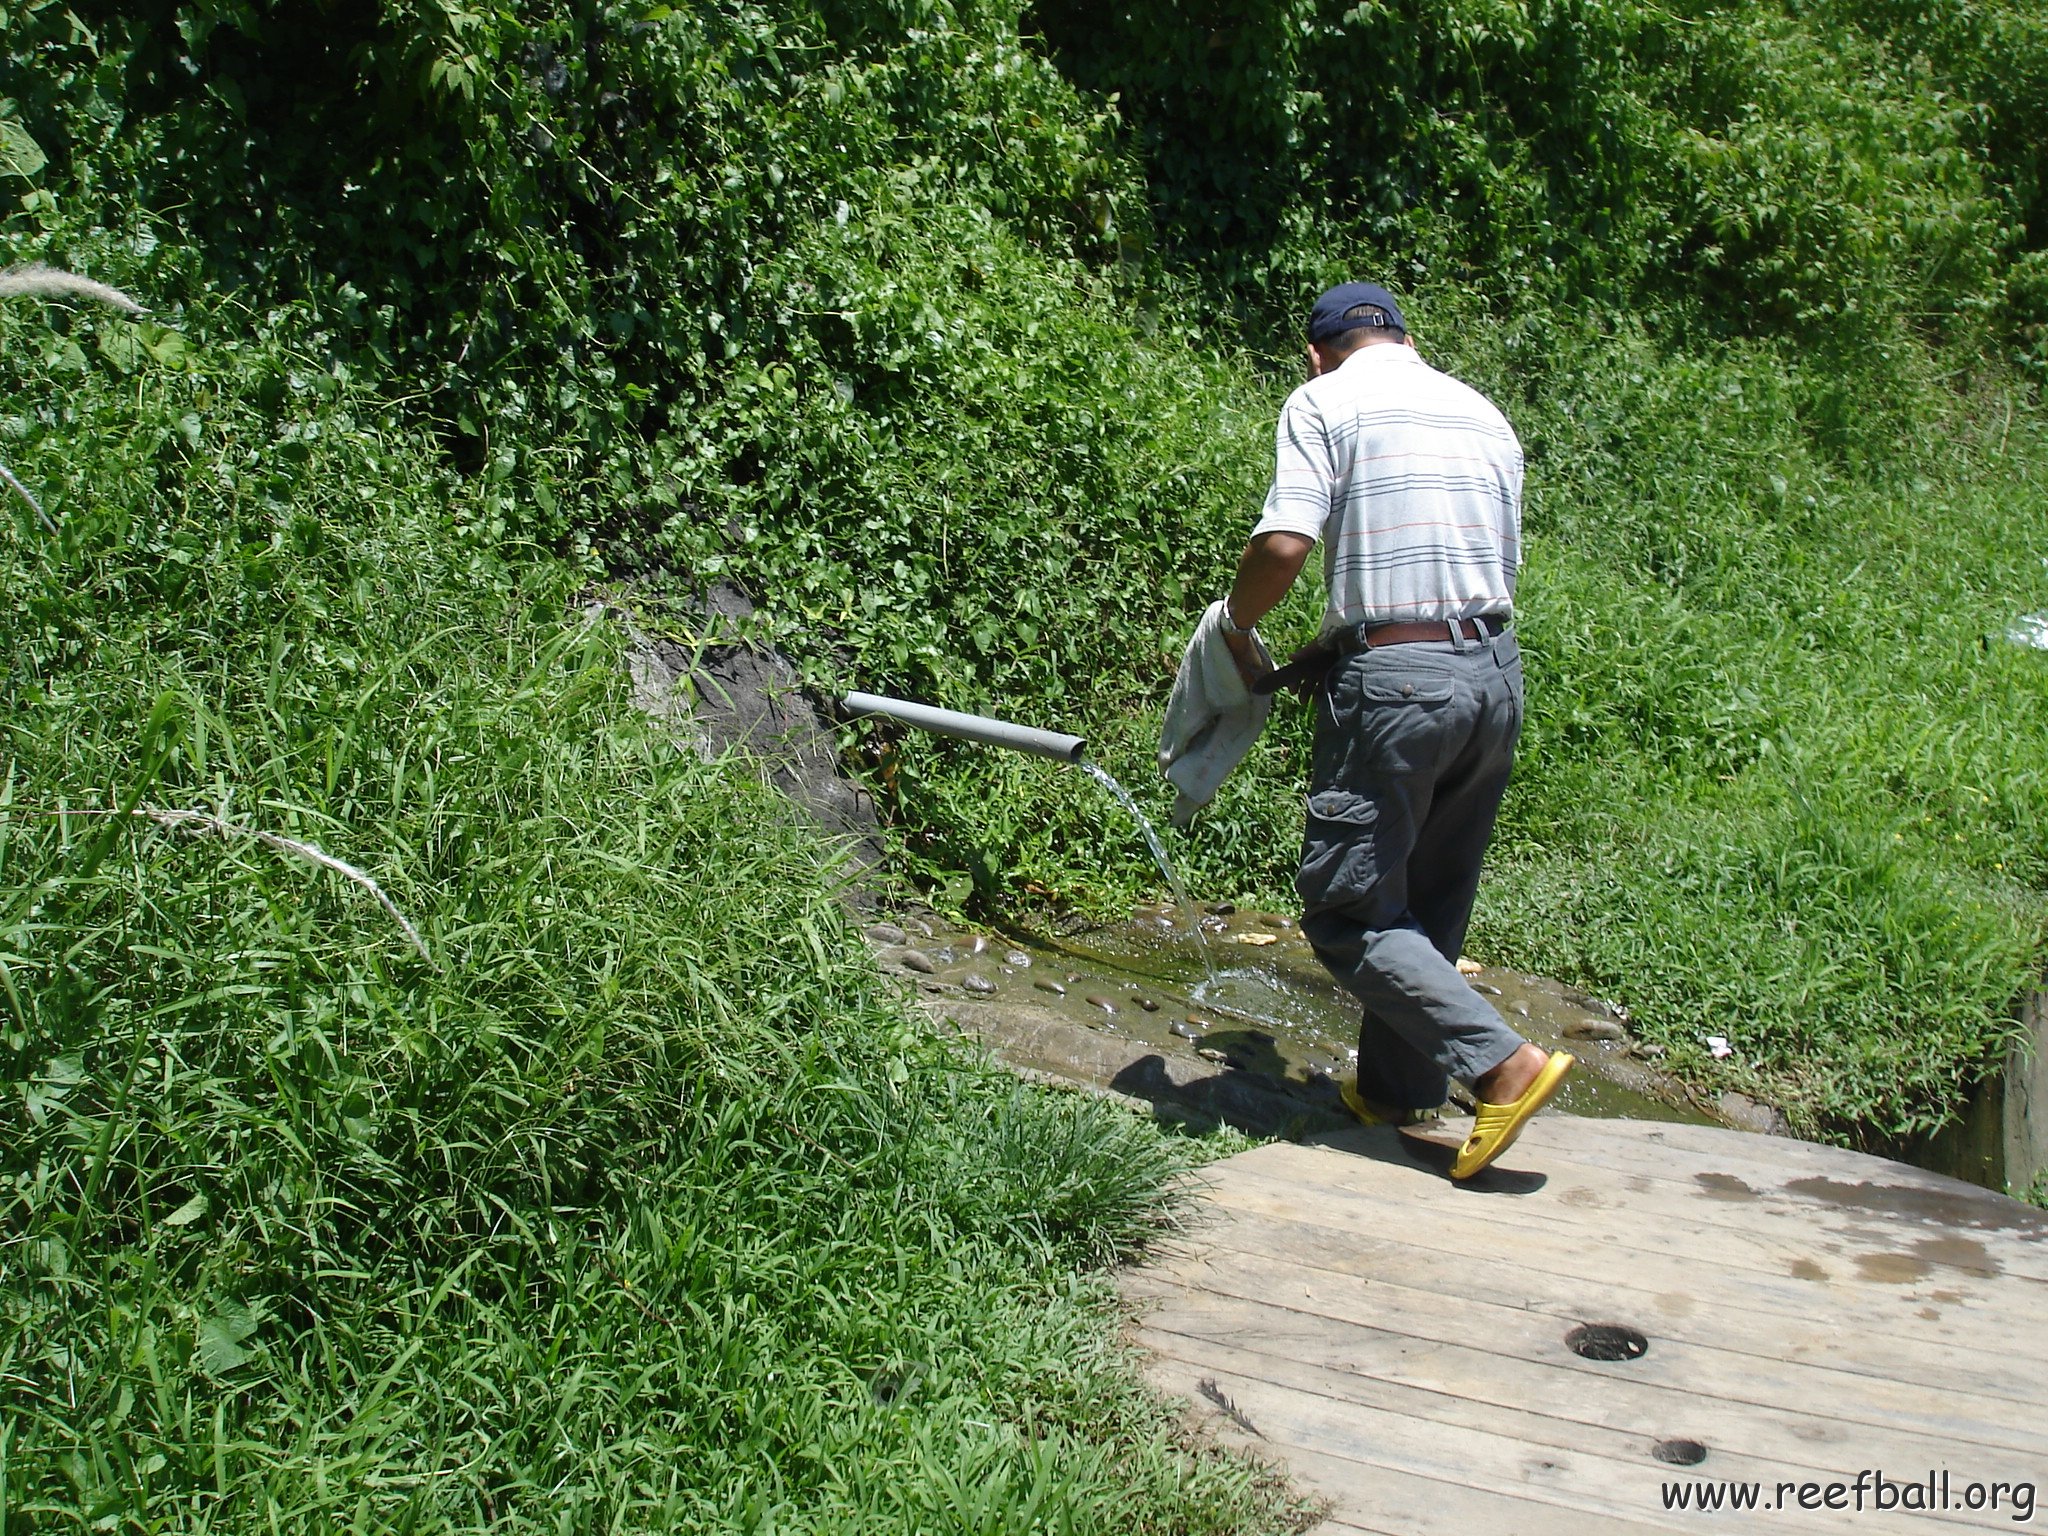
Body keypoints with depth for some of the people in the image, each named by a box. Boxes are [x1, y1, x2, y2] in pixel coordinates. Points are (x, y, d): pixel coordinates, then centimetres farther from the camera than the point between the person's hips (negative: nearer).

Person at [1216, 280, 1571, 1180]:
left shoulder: (1323, 401, 0)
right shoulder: (1482, 414, 18)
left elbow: (1285, 542, -15)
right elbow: (1505, 566, 17)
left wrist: (1236, 625, 4)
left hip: (1393, 677, -7)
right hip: (1494, 671, 7)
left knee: (1348, 909, 1)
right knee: (1430, 904, 17)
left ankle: (1502, 1064, -8)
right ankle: (1396, 1087, 27)